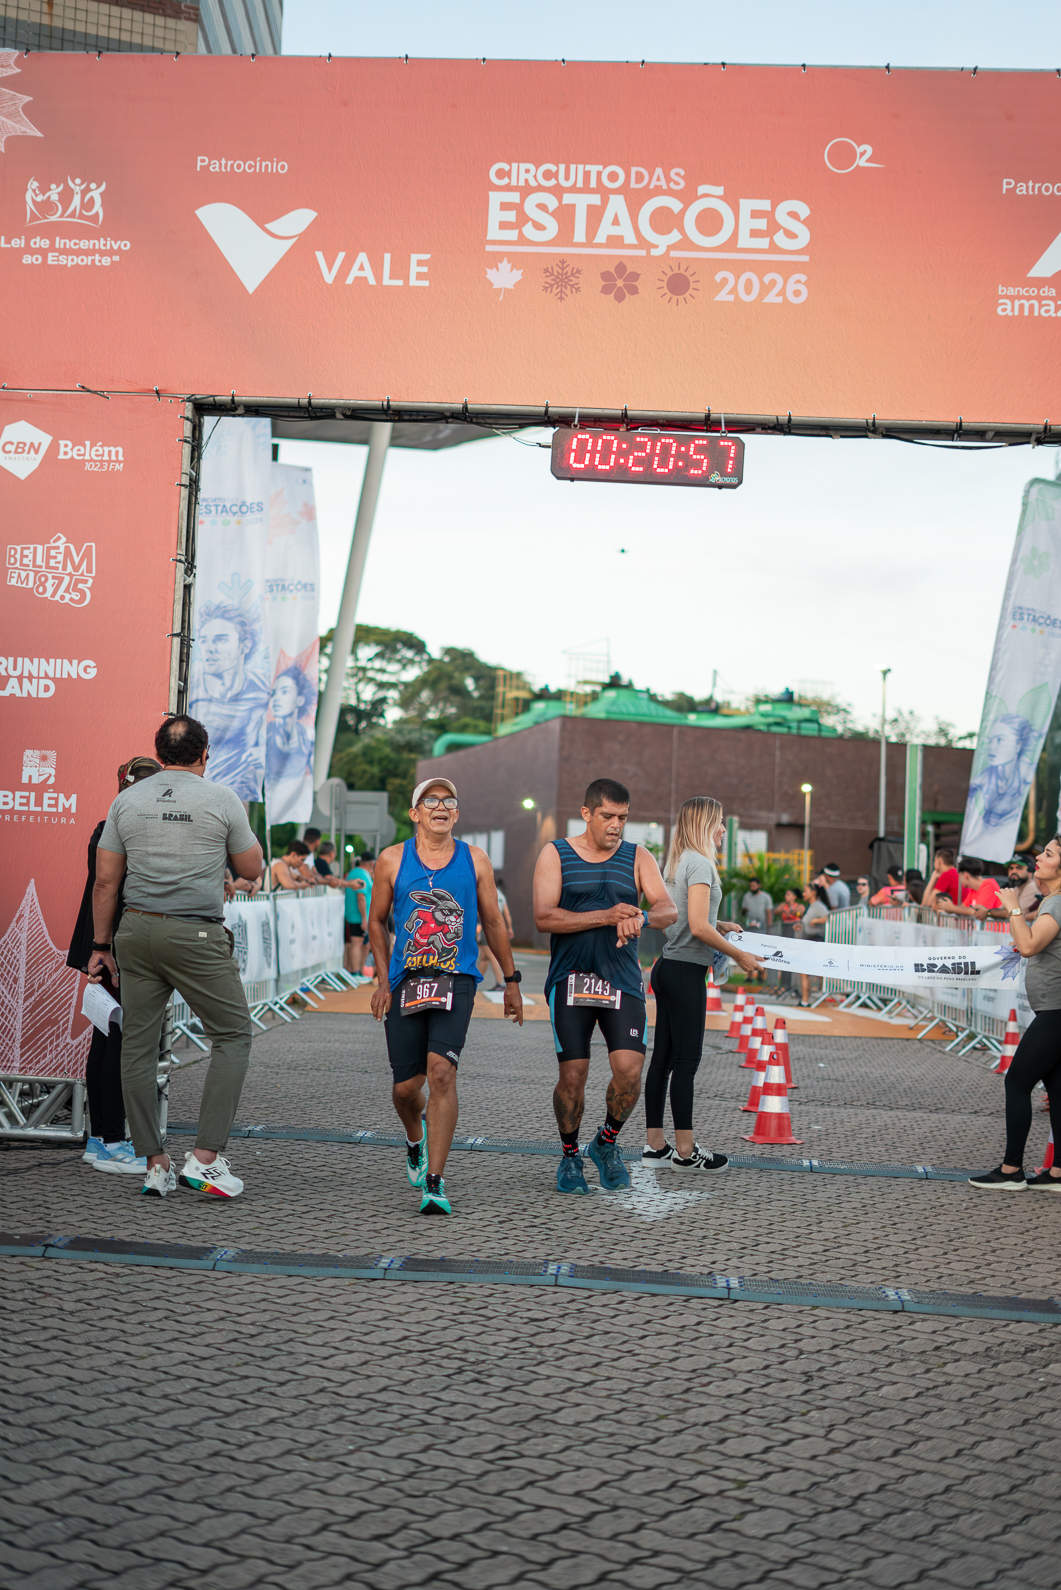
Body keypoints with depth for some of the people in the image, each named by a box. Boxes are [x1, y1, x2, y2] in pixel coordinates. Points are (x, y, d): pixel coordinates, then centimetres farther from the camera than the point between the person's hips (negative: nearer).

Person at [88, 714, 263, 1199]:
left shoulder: (127, 800, 7)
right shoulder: (221, 799, -2)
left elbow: (105, 880, 8)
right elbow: (252, 868, 7)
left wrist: (102, 945, 15)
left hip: (137, 930, 4)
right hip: (197, 936, -4)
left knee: (138, 1046, 9)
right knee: (233, 1035, 7)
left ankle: (155, 1165, 11)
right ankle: (205, 1158, -3)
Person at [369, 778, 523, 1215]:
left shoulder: (474, 860, 6)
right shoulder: (392, 860, 4)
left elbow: (492, 922, 14)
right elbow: (377, 921, 14)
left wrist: (511, 981, 16)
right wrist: (383, 980, 7)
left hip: (456, 981, -1)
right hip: (405, 981, 1)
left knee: (441, 1072, -19)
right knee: (406, 1086, 3)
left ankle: (434, 1184, -14)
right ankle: (415, 1138, 40)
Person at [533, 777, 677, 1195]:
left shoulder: (638, 858, 9)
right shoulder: (556, 854, 3)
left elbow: (669, 910, -3)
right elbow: (543, 917, -9)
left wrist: (640, 917, -27)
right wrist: (605, 917, -19)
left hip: (622, 981, 2)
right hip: (570, 981, -1)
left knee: (629, 1070, -11)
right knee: (572, 1076, -3)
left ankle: (607, 1143, 16)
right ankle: (570, 1156, 20)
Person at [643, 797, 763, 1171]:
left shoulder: (675, 863, 15)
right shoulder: (700, 863, -14)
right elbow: (698, 928, -21)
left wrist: (720, 925, 18)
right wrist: (740, 956, -13)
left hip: (668, 968, 9)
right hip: (686, 972, -9)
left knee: (663, 1057, 10)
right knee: (686, 1059, -4)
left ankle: (655, 1145, 15)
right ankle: (685, 1151, 1)